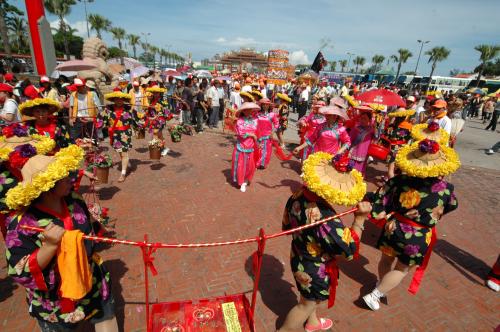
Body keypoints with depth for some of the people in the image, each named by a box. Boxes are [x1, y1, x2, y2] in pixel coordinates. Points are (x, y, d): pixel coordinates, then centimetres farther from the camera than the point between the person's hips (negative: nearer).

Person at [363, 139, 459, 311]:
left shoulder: (400, 180, -16)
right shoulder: (445, 189, -18)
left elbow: (380, 197, -10)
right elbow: (452, 206, 5)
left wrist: (378, 213, 4)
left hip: (393, 228, 2)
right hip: (418, 238, -2)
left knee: (386, 259, 26)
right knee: (402, 269, 19)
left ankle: (381, 285, 51)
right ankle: (374, 295, 21)